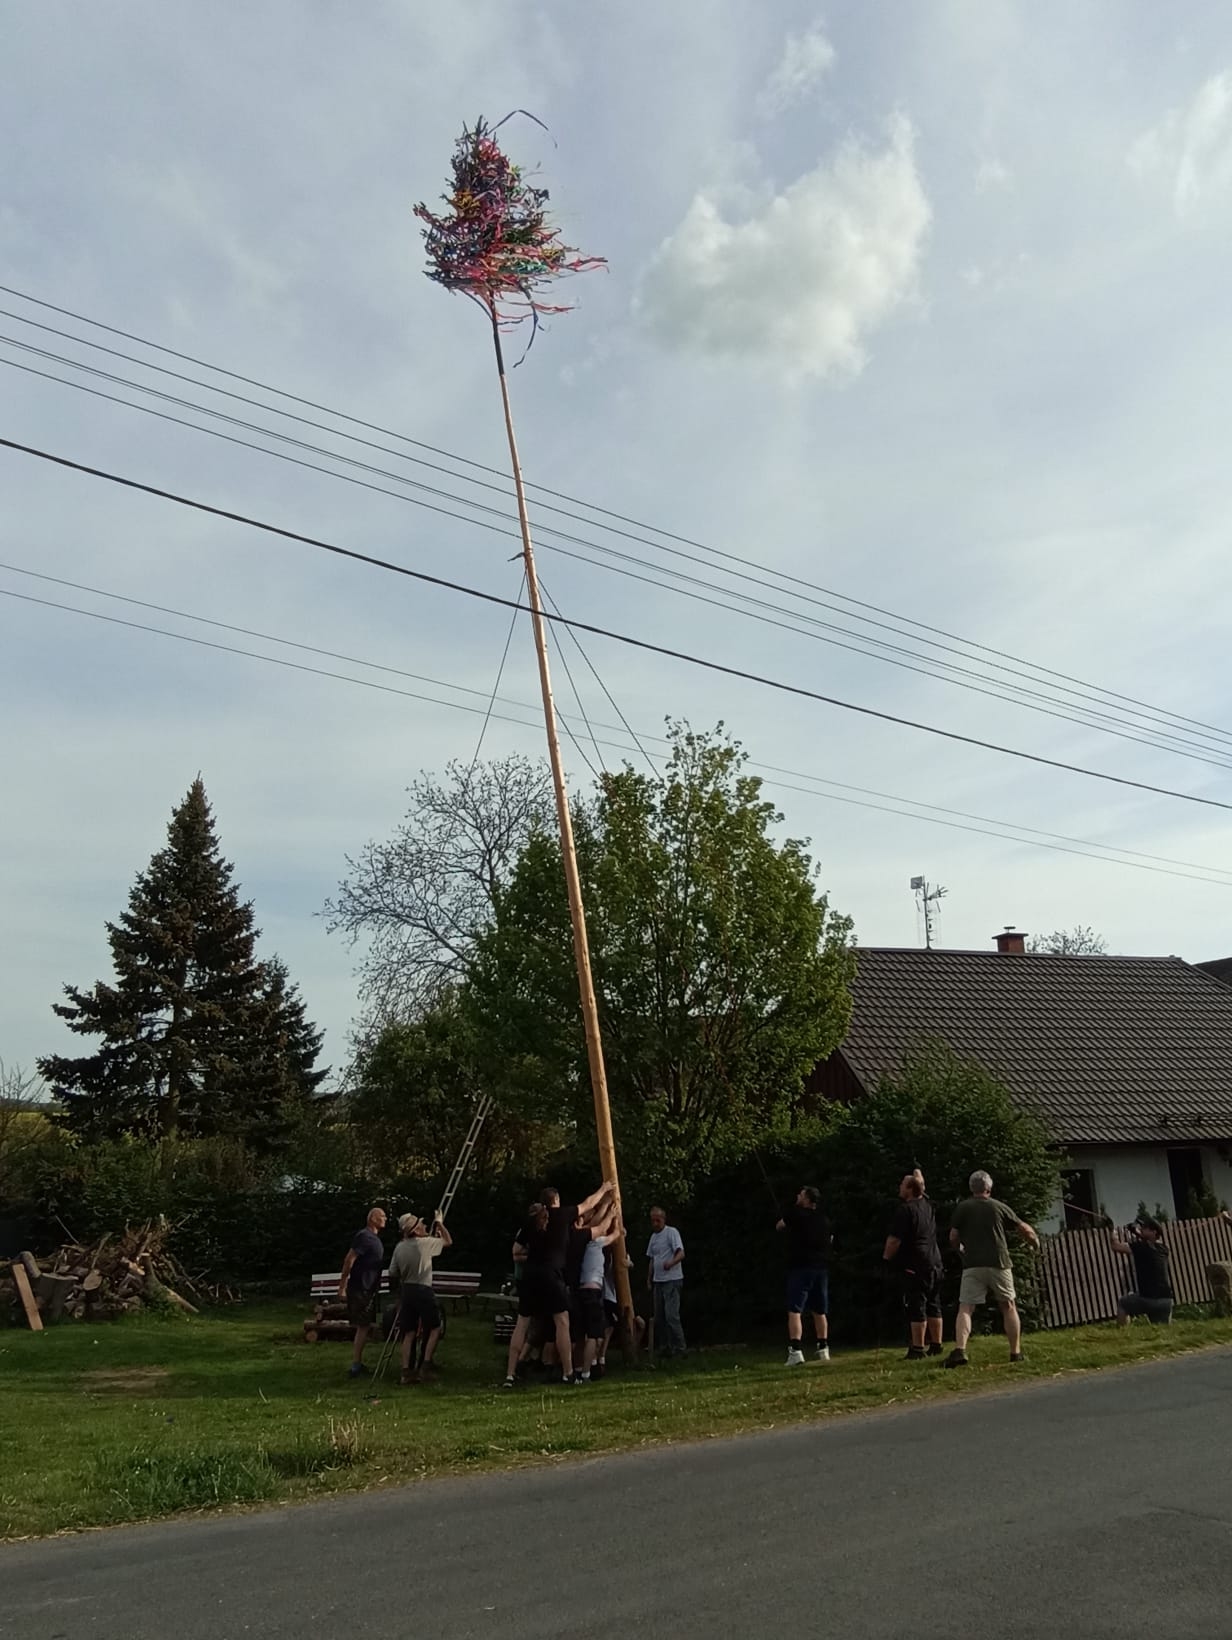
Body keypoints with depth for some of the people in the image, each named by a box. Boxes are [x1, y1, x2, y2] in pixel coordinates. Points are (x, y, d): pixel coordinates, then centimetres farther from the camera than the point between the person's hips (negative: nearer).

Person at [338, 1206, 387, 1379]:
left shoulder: (375, 1238, 14)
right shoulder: (364, 1236, -16)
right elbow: (349, 1259, -21)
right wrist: (342, 1285, -22)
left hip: (368, 1288, 10)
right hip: (360, 1288, -10)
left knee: (364, 1326, 14)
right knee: (363, 1327, -7)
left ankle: (357, 1363, 21)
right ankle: (355, 1366, -4)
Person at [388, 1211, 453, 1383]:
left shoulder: (399, 1248, 5)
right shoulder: (424, 1243, -11)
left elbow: (392, 1274, 9)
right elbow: (448, 1242, 3)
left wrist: (398, 1294, 23)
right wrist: (439, 1223, 12)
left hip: (406, 1290, 5)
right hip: (423, 1291, -5)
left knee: (409, 1333, 9)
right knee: (434, 1328, 9)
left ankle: (406, 1371, 3)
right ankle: (426, 1364, 0)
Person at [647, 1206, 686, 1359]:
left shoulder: (672, 1232, -8)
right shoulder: (653, 1236, 15)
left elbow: (681, 1254, -19)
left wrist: (671, 1262, -38)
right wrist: (649, 1279, 17)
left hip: (672, 1280, -8)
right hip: (658, 1281, 8)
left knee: (671, 1315, -13)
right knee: (659, 1316, 10)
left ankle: (680, 1348, -7)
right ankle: (664, 1346, 18)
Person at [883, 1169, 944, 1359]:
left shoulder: (905, 1209, -14)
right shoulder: (928, 1205, 8)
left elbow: (894, 1239, -16)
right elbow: (920, 1188, 32)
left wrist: (887, 1257, -3)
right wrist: (918, 1175, 30)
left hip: (914, 1265, -8)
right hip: (935, 1262, 8)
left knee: (916, 1308, -5)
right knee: (933, 1306, 13)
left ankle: (917, 1349, -5)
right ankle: (936, 1345, 19)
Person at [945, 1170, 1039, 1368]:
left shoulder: (962, 1208, 4)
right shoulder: (999, 1207, 7)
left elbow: (953, 1238, 1)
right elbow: (1024, 1229, 15)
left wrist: (960, 1249, 24)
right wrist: (1035, 1241, 37)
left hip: (972, 1265, -1)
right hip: (999, 1263, 1)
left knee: (965, 1308, -4)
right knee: (1008, 1307, 17)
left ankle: (960, 1350, -21)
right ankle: (1016, 1352, 20)